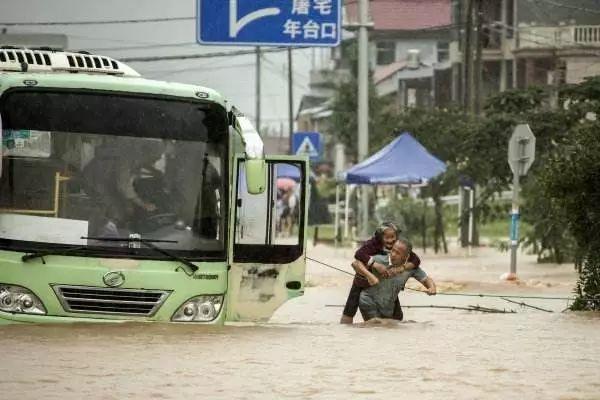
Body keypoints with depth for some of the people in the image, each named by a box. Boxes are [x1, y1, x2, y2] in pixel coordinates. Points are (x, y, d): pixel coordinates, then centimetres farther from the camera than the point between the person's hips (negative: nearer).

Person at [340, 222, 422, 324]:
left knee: (397, 316, 1)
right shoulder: (373, 244, -24)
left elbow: (416, 260, -20)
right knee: (349, 311, -5)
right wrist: (376, 265, -53)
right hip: (363, 282, -3)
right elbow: (358, 254, -41)